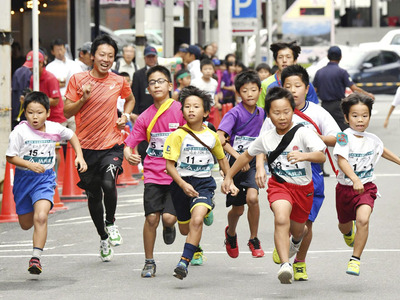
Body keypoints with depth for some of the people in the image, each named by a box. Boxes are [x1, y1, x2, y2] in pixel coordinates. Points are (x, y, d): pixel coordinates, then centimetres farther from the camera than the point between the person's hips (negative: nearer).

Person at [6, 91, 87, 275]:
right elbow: (10, 157, -10)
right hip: (24, 177, 1)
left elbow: (72, 136, 16)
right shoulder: (20, 131, -13)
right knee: (26, 224, 13)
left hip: (45, 179, -1)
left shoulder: (54, 129, -5)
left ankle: (36, 258, -18)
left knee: (41, 217, -22)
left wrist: (79, 156, 4)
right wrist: (30, 164, -24)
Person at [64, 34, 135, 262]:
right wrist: (83, 99, -17)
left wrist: (125, 116, 5)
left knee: (108, 183, -25)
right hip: (87, 147, 1)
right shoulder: (78, 80, -2)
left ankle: (111, 223, 2)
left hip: (112, 145, -1)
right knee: (93, 195, 10)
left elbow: (130, 99, 23)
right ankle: (103, 238, 31)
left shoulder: (119, 82, 1)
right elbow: (67, 112, -1)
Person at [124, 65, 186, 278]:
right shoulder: (145, 117, 4)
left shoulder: (180, 110, -5)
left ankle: (170, 227, 25)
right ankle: (149, 262, 8)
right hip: (153, 174, 2)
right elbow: (130, 142, 5)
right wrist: (128, 153, -17)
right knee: (151, 218, -6)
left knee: (168, 217, -13)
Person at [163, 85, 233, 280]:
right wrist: (183, 184, -25)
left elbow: (222, 159, 20)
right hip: (181, 184, 0)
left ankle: (184, 262, -28)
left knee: (197, 220, -27)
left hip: (204, 183, 0)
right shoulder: (178, 136, -9)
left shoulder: (212, 136, 1)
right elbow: (169, 165, -12)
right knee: (185, 229, 15)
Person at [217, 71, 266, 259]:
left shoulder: (261, 113, 4)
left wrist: (262, 162, 17)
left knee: (252, 197, -24)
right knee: (237, 209, 7)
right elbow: (219, 138, -24)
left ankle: (254, 239, -5)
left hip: (254, 163, 2)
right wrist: (237, 156, -29)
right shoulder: (235, 113, -12)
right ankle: (231, 233, 42)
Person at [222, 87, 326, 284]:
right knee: (281, 220, -30)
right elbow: (247, 155, 13)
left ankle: (296, 241, 59)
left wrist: (304, 156, -50)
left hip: (303, 187, 0)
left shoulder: (303, 133, -17)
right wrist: (229, 176, 16)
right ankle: (285, 265, -35)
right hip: (279, 185, 0)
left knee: (297, 230, 19)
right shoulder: (266, 138, -6)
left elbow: (321, 156, -30)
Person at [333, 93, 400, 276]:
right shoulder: (345, 137, -16)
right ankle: (349, 233, 60)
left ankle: (355, 259, -15)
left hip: (366, 187, 1)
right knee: (345, 225, 19)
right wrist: (355, 179, -42)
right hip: (345, 187, -1)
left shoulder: (372, 139, -1)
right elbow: (342, 160, -29)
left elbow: (381, 151, 23)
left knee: (363, 220, -25)